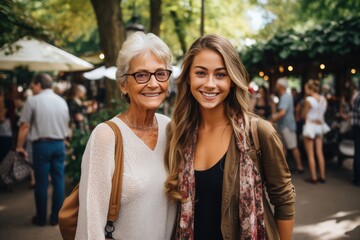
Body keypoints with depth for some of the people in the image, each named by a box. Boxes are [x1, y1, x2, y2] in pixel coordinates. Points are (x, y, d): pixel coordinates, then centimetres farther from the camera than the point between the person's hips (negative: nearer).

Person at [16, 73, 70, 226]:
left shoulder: (33, 101, -5)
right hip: (59, 144, 4)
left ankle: (41, 218, 13)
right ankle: (56, 217, 13)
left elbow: (24, 126, -6)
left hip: (41, 144, -4)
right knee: (58, 181, 7)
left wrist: (19, 146, 3)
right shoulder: (62, 101, 10)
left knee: (41, 183, 4)